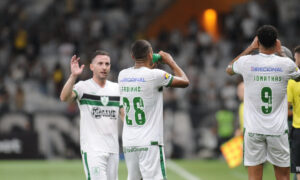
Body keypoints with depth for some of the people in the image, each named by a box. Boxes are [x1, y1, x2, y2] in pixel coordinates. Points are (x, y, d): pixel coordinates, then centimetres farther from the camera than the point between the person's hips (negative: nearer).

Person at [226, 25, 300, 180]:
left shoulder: (246, 62, -4)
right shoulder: (285, 63, -5)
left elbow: (229, 69, 21)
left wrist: (250, 48, 20)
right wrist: (280, 53, 25)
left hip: (253, 130, 0)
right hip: (278, 130, 0)